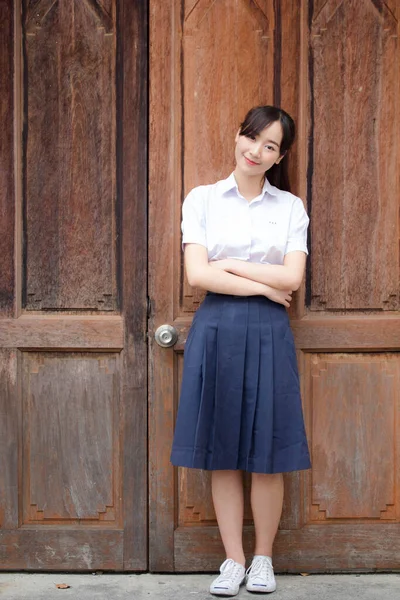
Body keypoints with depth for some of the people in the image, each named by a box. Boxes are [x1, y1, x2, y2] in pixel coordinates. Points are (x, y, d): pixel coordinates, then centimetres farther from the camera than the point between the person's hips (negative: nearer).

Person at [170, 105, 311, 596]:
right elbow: (196, 274, -6)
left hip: (267, 333, 0)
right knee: (223, 455, 4)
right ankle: (233, 561, 16)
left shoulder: (290, 207, 7)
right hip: (216, 330, 0)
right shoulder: (202, 199, 5)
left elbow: (292, 277, -5)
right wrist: (263, 285, -8)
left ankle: (263, 559, 19)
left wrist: (229, 265, -7)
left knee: (267, 456, 3)